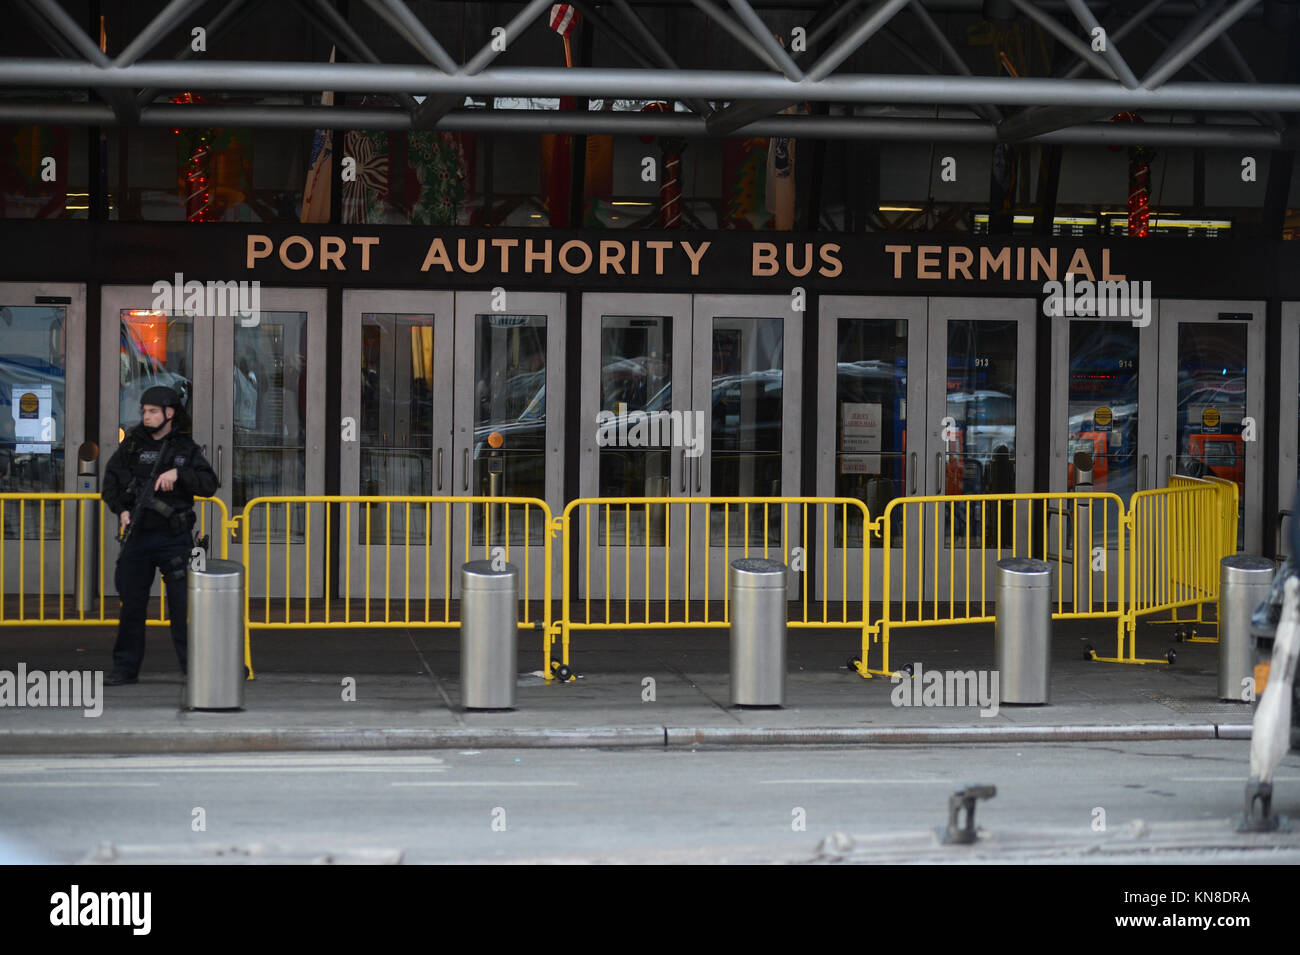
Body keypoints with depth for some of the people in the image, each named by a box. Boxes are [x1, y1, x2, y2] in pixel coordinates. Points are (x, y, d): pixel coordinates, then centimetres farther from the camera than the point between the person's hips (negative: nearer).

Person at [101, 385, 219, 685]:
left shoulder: (186, 448, 3)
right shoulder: (133, 444, 8)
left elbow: (209, 484, -6)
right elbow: (111, 479, 12)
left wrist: (178, 473, -20)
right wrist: (121, 510, -3)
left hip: (173, 537, -3)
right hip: (138, 534, 3)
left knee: (183, 603, -4)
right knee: (132, 603, 7)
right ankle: (126, 667, 15)